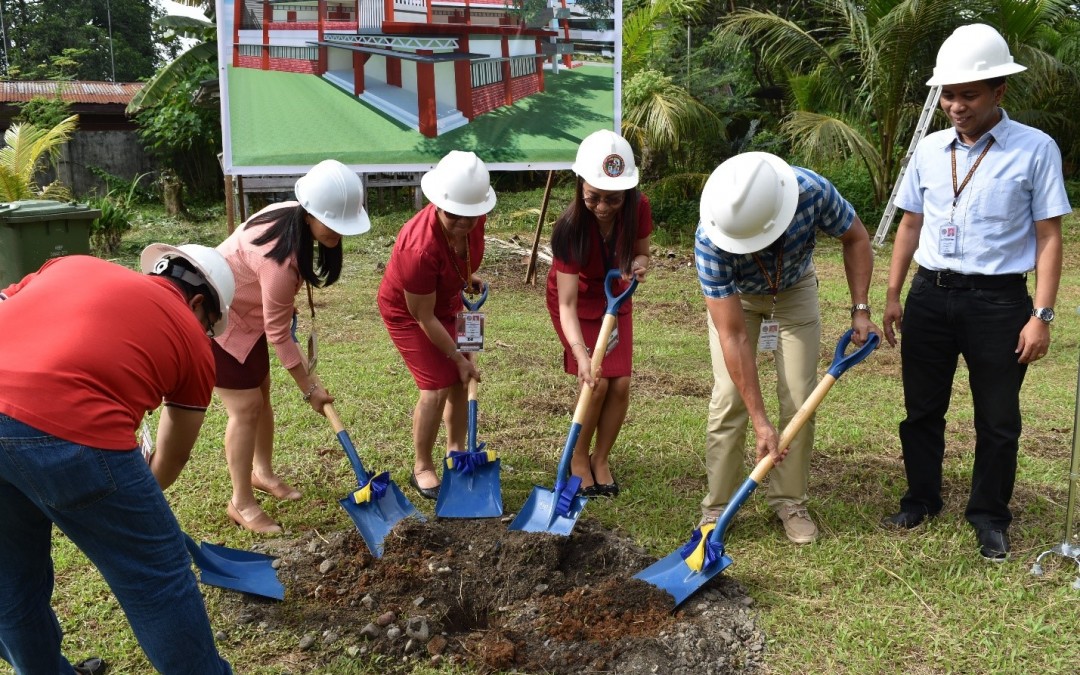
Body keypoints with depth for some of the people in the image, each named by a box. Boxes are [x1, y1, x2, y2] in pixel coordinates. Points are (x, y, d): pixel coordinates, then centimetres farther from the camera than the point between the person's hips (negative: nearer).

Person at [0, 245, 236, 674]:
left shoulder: (74, 264, 27)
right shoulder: (193, 343, 17)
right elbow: (172, 459, 28)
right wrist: (136, 502, 48)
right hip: (66, 433, -6)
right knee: (156, 579, 15)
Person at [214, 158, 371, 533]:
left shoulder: (293, 216, -13)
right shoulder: (281, 258, -37)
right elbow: (279, 335, -27)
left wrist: (286, 305, 15)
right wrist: (309, 388, -18)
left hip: (246, 311, 9)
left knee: (262, 395, 16)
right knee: (246, 407, -7)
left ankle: (262, 472, 35)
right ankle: (241, 503, 6)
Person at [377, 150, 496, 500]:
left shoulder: (474, 218, -21)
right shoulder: (420, 248, -41)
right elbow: (424, 316, -28)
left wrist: (468, 277, -5)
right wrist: (458, 356, -20)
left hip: (447, 303, 7)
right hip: (407, 312, -7)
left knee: (460, 379, 8)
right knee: (437, 387, -10)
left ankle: (456, 450, 28)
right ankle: (422, 468, 9)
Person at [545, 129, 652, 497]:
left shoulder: (638, 208, -23)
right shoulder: (571, 227, -34)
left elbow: (641, 251, -2)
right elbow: (567, 304, -36)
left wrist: (639, 264, -28)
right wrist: (581, 355, -49)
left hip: (615, 299, 4)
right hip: (577, 302, -3)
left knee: (620, 385, -3)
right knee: (597, 384, -12)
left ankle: (601, 460, 18)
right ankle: (578, 458, 13)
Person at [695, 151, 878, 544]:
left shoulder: (813, 191, -36)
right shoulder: (710, 241, -39)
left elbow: (855, 239, -12)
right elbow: (733, 337, -35)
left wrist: (860, 309, -18)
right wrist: (760, 421, -34)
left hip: (795, 289, 2)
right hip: (732, 297, -1)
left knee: (799, 400, -4)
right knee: (729, 398, -11)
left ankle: (791, 503, 11)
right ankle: (716, 508, 3)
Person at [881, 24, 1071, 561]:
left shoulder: (1035, 149, -6)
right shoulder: (929, 149, 5)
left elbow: (1048, 236, -6)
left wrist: (1042, 315, -11)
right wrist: (893, 295, 10)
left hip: (998, 300, -3)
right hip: (930, 296, 4)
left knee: (998, 419, 8)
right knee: (922, 409, 14)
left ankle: (989, 517, 25)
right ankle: (921, 498, 32)